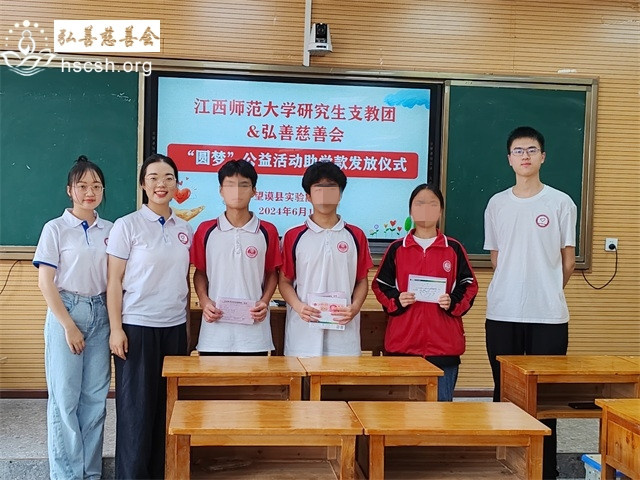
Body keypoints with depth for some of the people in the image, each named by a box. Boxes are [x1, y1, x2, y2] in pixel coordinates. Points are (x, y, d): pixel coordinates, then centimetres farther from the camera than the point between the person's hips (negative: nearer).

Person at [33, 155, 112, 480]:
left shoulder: (109, 230, 7)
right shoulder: (55, 229, -4)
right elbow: (45, 283, -7)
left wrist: (114, 322, 2)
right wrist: (68, 325, -11)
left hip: (100, 313, 4)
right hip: (66, 312, -3)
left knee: (95, 396, 7)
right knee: (65, 396, 2)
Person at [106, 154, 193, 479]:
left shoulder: (185, 229, 8)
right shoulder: (127, 226, -5)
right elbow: (114, 282, -6)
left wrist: (186, 322, 11)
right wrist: (116, 328, -11)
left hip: (174, 327, 4)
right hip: (137, 326, -4)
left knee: (168, 403, 8)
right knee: (137, 405, 2)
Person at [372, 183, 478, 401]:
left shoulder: (454, 249, 6)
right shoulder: (397, 249, 6)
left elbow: (469, 285, 9)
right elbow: (379, 285, 9)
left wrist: (453, 303, -9)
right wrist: (396, 301, -9)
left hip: (444, 344, 0)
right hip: (402, 344, 0)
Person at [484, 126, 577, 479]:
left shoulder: (561, 203, 1)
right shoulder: (497, 204, 7)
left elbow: (568, 260, 6)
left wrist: (546, 294, 9)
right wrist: (516, 291, 9)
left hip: (549, 316, -2)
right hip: (502, 314, 2)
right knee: (504, 393, 9)